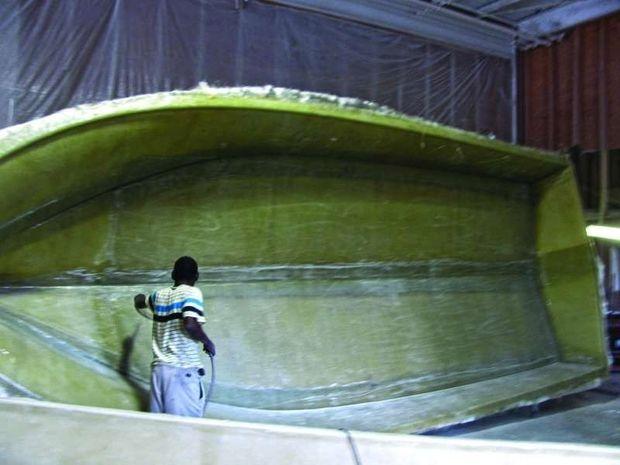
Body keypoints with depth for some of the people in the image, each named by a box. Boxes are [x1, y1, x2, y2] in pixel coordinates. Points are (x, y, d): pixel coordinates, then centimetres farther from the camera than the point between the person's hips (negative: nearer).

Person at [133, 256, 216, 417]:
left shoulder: (159, 295, 13)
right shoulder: (192, 292, -4)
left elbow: (139, 302, 34)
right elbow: (190, 324, -19)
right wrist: (207, 342, -4)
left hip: (159, 367, 6)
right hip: (184, 369, -6)